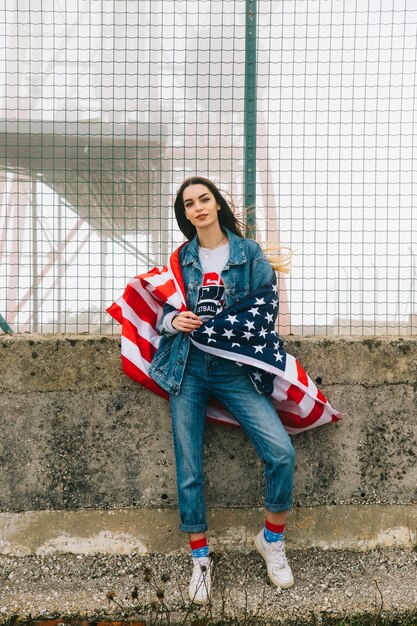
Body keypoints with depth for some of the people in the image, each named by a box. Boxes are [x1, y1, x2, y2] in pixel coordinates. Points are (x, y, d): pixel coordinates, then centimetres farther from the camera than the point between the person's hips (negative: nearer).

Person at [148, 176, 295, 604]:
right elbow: (161, 311, 14)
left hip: (233, 368, -2)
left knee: (281, 451, -17)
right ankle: (200, 558, 17)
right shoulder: (181, 258, 9)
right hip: (187, 367, 2)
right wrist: (173, 321, -9)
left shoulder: (249, 253, 3)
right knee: (189, 470, 0)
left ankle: (272, 538, 6)